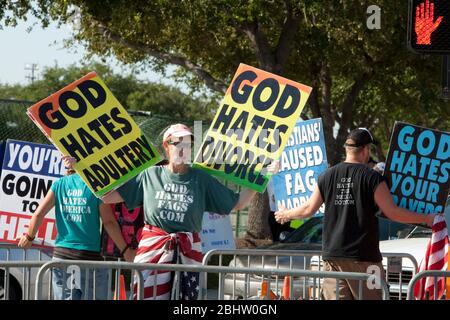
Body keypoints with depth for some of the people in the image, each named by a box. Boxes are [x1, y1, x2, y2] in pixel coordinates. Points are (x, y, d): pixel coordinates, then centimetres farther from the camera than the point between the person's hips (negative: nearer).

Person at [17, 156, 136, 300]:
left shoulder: (59, 184, 6)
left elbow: (38, 214, 3)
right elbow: (108, 222, -7)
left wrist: (29, 237, 20)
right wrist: (125, 250, -1)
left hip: (62, 255, 4)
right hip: (90, 256, -4)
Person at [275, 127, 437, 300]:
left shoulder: (327, 176, 7)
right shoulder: (372, 177, -6)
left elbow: (309, 209, 14)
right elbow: (392, 212, -9)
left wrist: (286, 214, 33)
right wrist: (426, 218, 0)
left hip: (332, 255, 4)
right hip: (363, 256, -4)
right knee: (368, 296, 0)